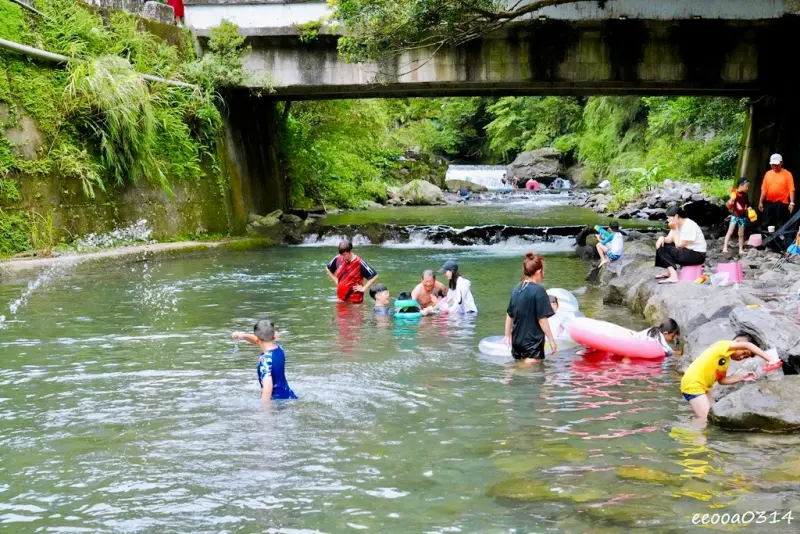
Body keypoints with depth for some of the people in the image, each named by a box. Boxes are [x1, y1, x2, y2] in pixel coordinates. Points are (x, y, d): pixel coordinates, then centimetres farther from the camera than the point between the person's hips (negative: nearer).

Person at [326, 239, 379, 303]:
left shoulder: (359, 263, -17)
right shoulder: (338, 259, -2)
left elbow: (374, 276, -17)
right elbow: (328, 269, 19)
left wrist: (363, 288, -13)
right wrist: (336, 281, 11)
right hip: (340, 299, 5)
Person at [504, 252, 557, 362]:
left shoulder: (516, 289, 5)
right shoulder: (538, 291, -15)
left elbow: (509, 315, 12)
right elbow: (542, 319, -15)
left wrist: (508, 335, 24)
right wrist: (551, 340, -8)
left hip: (517, 340, 7)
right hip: (533, 342, -7)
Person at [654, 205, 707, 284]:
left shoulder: (689, 225, -21)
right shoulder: (677, 224, 7)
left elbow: (679, 245, -22)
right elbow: (669, 240, 4)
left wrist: (674, 229, -18)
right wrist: (662, 238, -18)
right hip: (688, 251, 10)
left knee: (663, 250, -17)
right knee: (662, 245, 7)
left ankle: (674, 276, -24)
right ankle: (669, 272, 9)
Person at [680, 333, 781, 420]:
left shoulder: (726, 359, 15)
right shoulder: (722, 345, -13)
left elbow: (721, 380, 11)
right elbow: (747, 345, -27)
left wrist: (742, 378, 2)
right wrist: (769, 360, -31)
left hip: (702, 386, 10)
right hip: (692, 384, -10)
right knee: (705, 419, -14)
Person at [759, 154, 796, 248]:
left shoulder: (787, 174, -5)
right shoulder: (768, 174, 8)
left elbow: (791, 190, -9)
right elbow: (764, 189, 10)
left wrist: (792, 203, -17)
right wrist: (761, 202, 8)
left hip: (782, 204, -4)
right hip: (769, 203, 5)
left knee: (781, 225, -2)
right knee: (766, 224, 9)